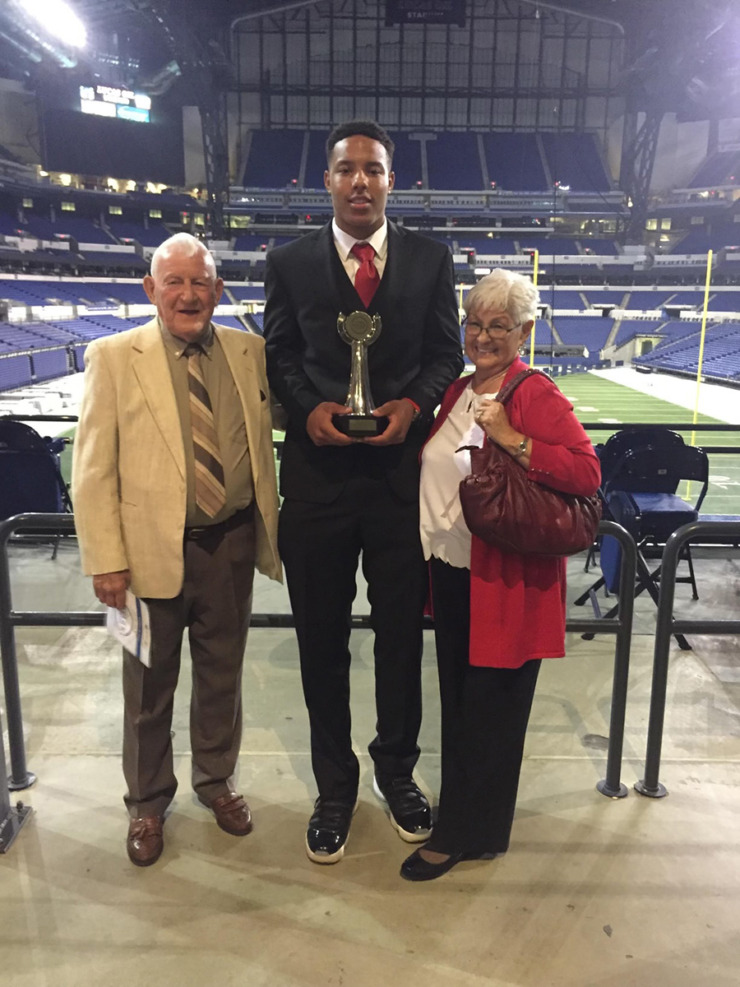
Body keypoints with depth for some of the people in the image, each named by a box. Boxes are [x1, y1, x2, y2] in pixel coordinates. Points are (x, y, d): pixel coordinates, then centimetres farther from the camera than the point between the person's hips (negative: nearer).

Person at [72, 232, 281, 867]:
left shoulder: (249, 352, 2)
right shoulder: (114, 357, -5)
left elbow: (264, 441, 8)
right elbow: (94, 469, -7)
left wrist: (269, 530, 1)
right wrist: (107, 561, -10)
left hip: (232, 545, 2)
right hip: (154, 548, -2)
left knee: (223, 673, 18)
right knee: (149, 686, 14)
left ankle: (217, 780, 42)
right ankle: (148, 803, 37)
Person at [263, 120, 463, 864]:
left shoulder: (430, 259, 5)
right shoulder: (290, 263, 5)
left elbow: (446, 352, 6)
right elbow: (278, 355, 7)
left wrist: (413, 404, -13)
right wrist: (309, 408, -12)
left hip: (403, 471, 0)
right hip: (317, 474, 0)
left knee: (401, 631, 12)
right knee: (321, 636, 10)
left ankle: (396, 769, 37)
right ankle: (334, 784, 32)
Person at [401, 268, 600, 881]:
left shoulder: (538, 396, -13)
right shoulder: (455, 392, 9)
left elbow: (587, 472, -23)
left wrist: (512, 439, -28)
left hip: (506, 580, -7)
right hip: (451, 571, 7)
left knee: (490, 708, 8)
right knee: (457, 700, 20)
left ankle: (467, 832, 26)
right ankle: (460, 811, 41)